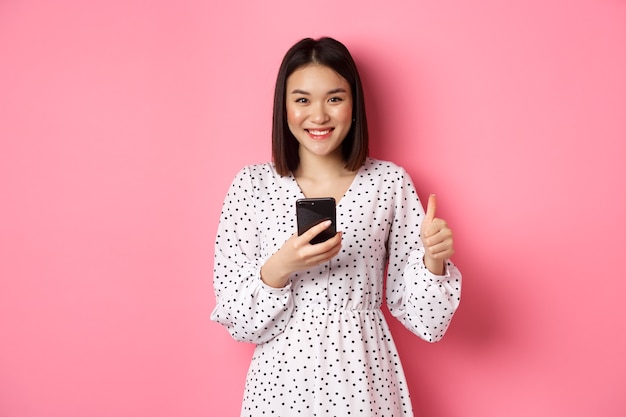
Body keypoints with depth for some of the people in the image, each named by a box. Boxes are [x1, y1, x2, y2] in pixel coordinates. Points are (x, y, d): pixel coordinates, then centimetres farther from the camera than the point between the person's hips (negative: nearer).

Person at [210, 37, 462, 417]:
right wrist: (278, 268, -23)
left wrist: (433, 259, -21)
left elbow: (418, 314, -3)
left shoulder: (391, 182, -5)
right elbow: (236, 318, -7)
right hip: (283, 376, 0)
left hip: (364, 376, 1)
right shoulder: (252, 185, -6)